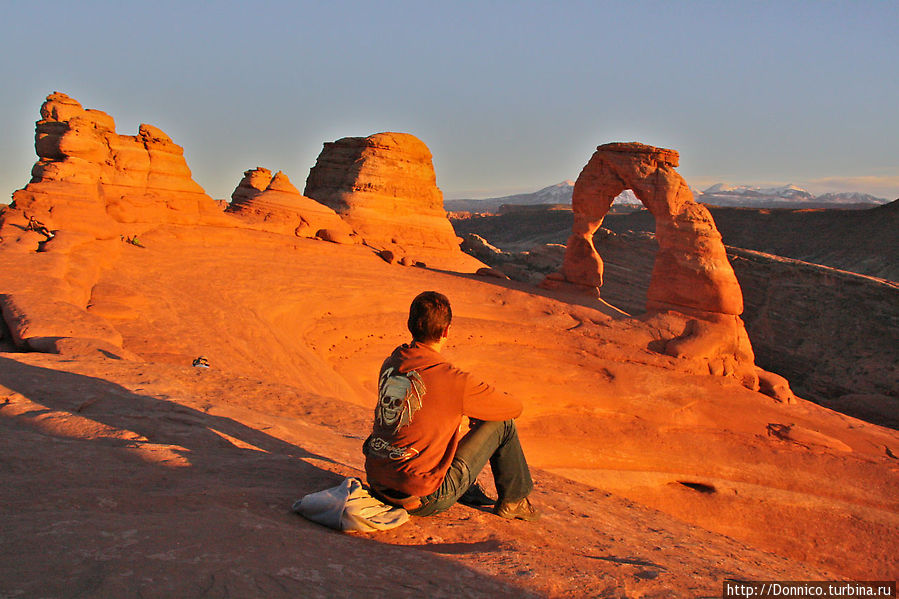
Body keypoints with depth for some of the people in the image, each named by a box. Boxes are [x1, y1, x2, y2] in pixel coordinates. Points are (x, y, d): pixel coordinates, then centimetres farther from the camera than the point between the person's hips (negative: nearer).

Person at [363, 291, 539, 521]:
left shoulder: (390, 364, 2)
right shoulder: (453, 381, -17)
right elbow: (515, 407, -1)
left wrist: (470, 406, 25)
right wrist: (481, 410, 20)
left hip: (377, 486, 7)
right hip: (423, 501, -7)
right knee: (502, 423, 4)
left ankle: (469, 492, 38)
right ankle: (512, 500, 23)